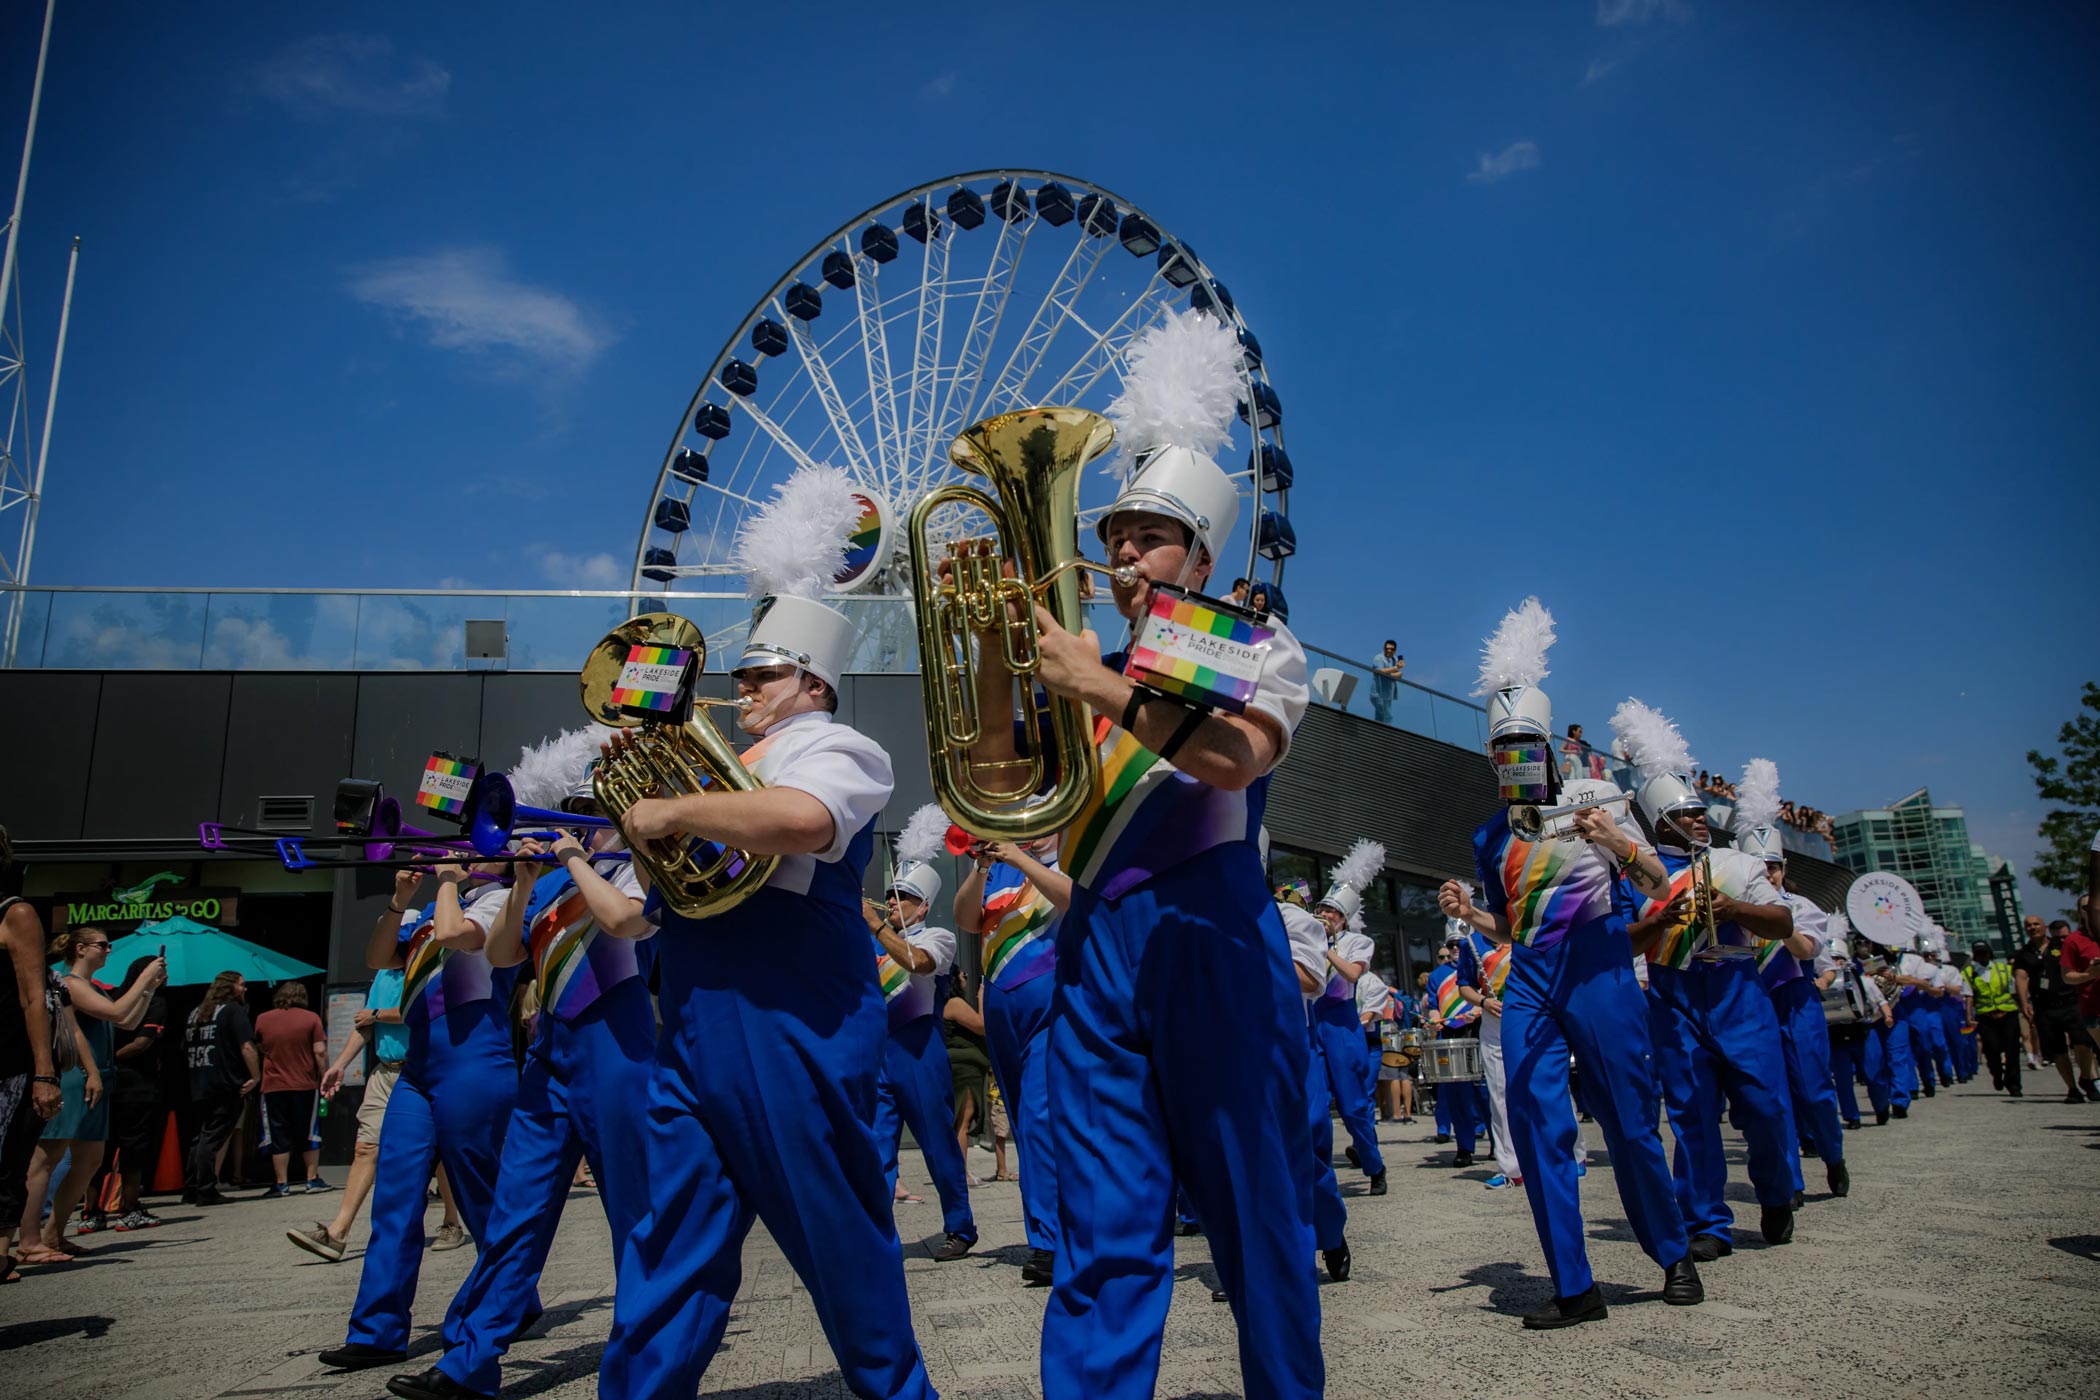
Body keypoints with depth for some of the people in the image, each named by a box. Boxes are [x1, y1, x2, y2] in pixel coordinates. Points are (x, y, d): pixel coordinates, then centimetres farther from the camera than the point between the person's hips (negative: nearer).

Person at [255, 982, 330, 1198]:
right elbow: (320, 1052, -9)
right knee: (308, 1135, 9)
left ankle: (282, 1184, 6)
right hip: (305, 1086, -1)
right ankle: (312, 1179, 10)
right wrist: (325, 1078, -2)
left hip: (273, 1086, 1)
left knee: (278, 1138, 6)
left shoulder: (262, 1019, 4)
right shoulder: (311, 1019, -3)